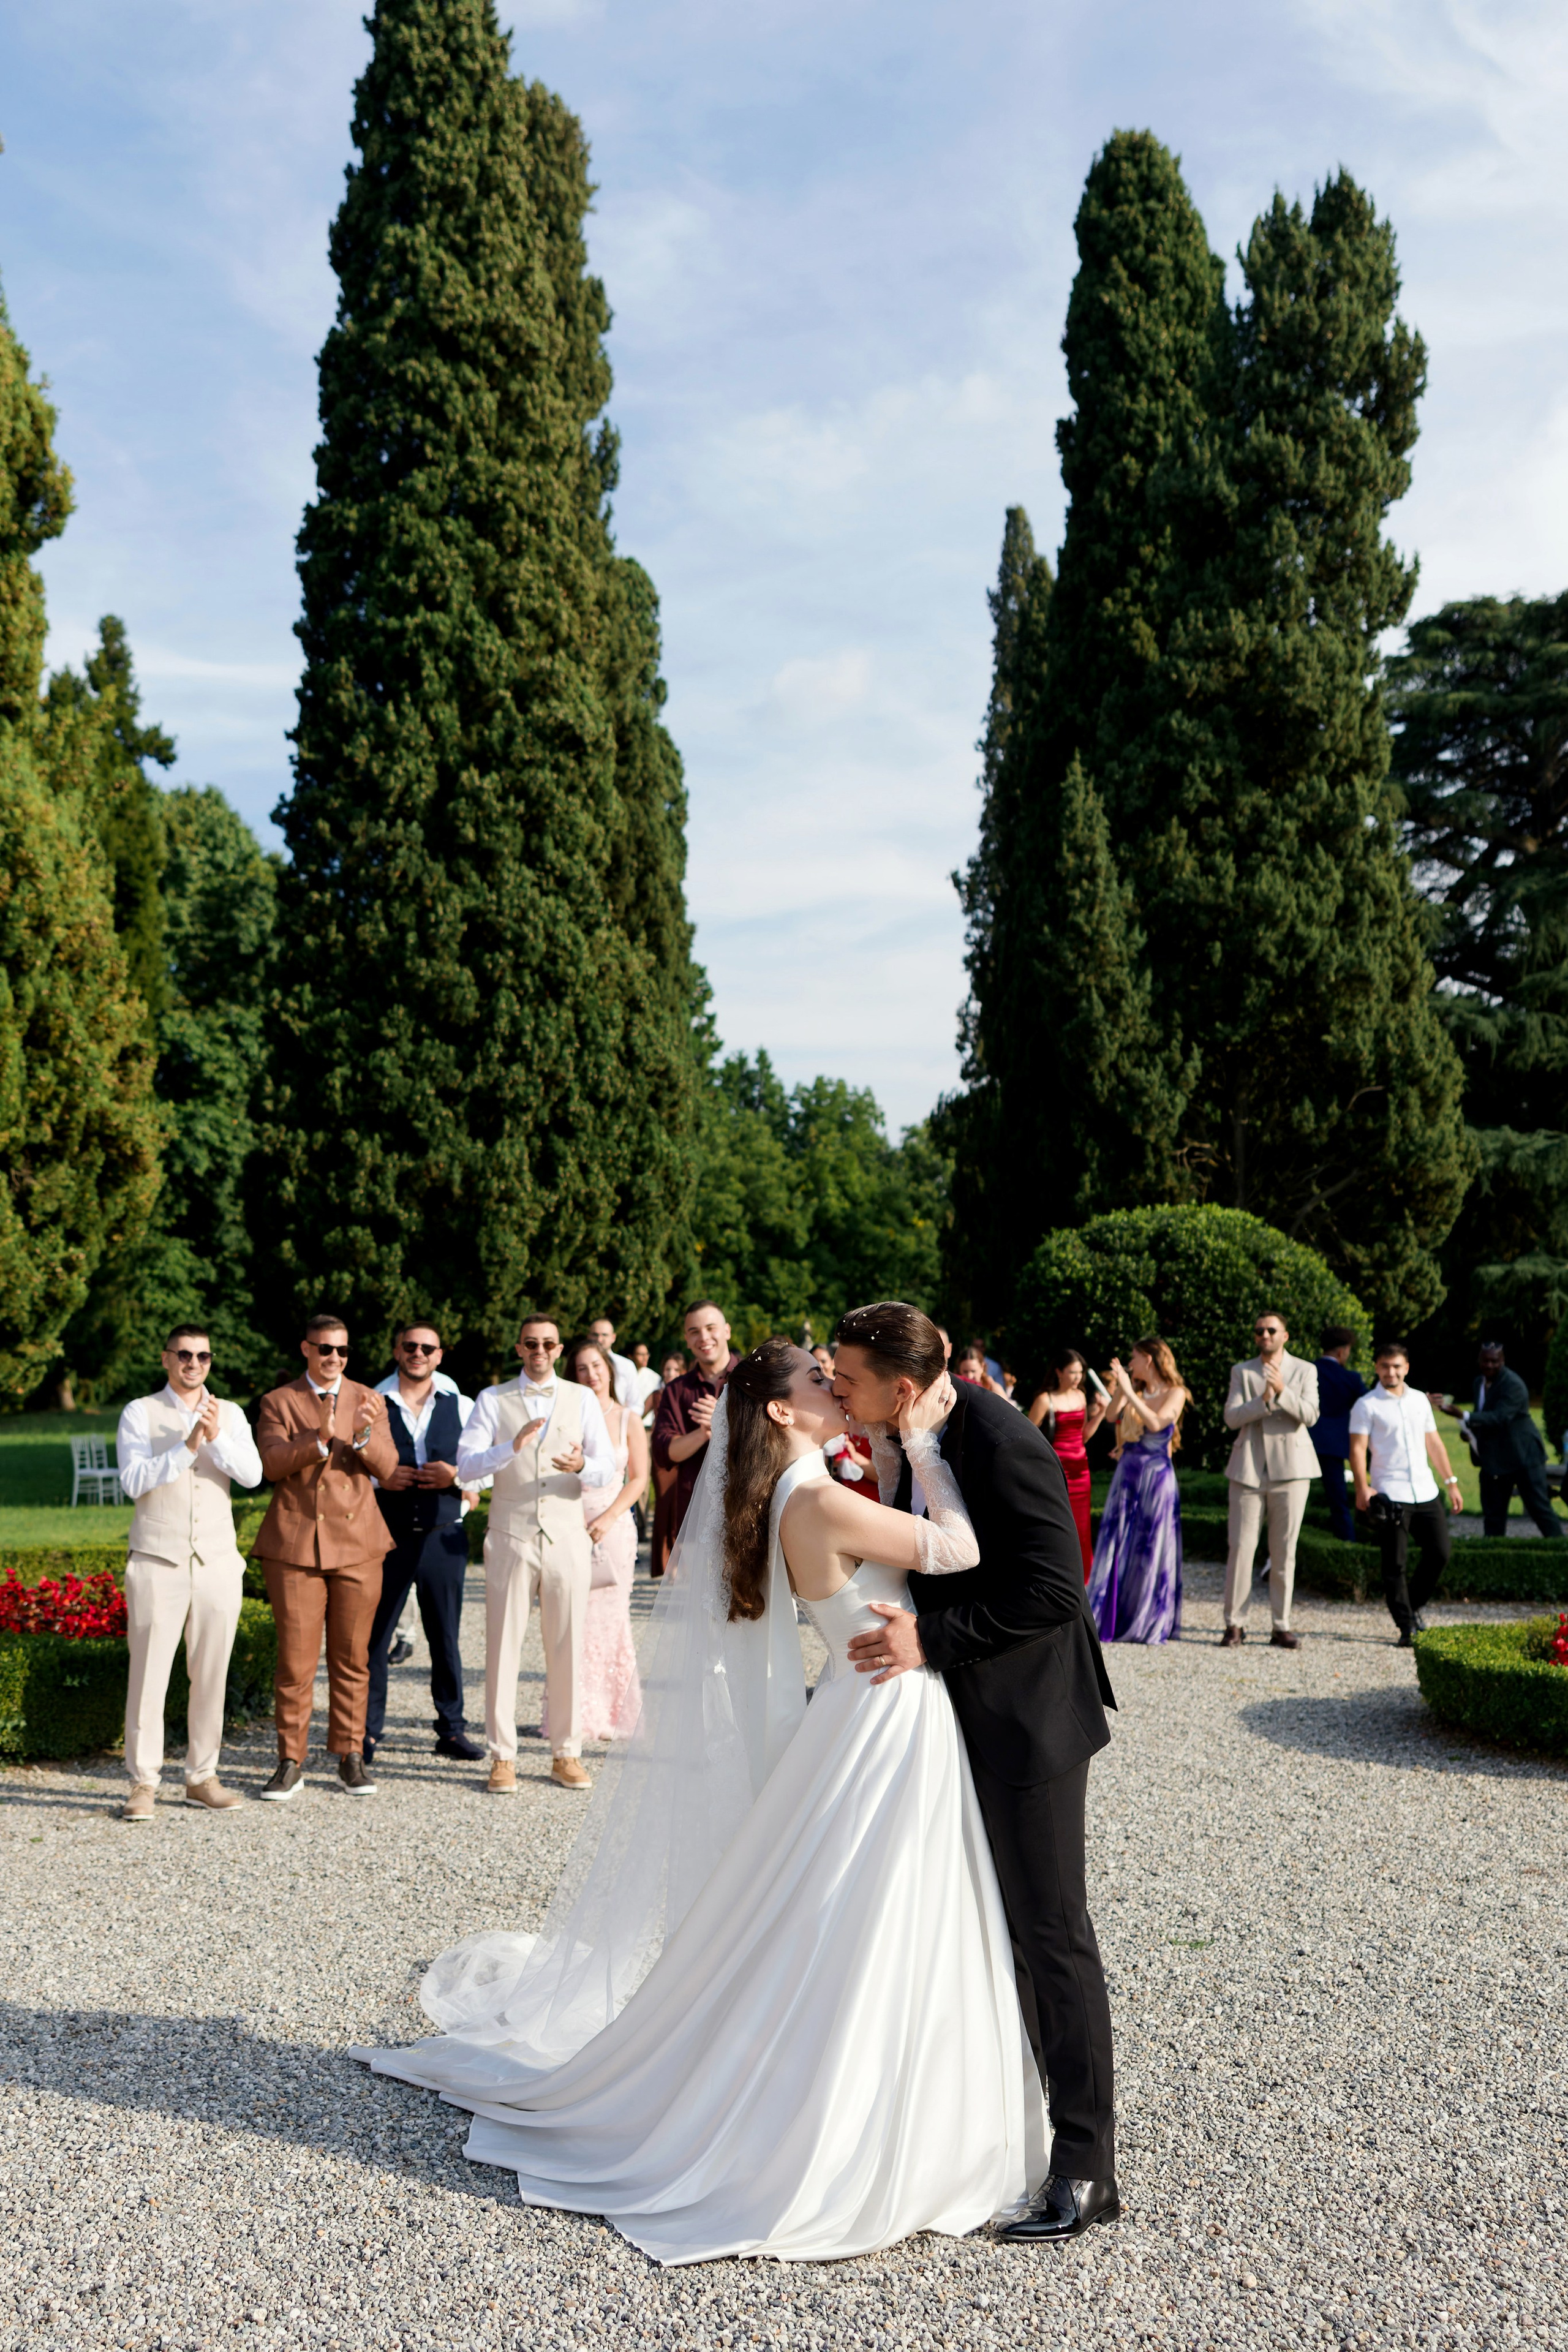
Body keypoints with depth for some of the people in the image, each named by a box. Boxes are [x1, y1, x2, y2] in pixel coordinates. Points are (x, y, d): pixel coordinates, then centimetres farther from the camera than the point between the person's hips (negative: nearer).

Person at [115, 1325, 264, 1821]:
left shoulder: (229, 1414, 9)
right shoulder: (140, 1413, 3)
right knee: (149, 1674, -4)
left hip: (218, 1561, 3)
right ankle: (144, 1782, 5)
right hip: (158, 1562, -2)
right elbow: (134, 1481, -9)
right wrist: (187, 1447, -18)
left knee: (211, 1674, 5)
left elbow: (252, 1475, -5)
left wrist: (216, 1437, -19)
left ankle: (202, 1777, 15)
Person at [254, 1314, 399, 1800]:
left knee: (352, 1658, 6)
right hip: (295, 1545, -1)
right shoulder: (278, 1403, 6)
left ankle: (350, 1756, 16)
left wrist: (362, 1435, -21)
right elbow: (273, 1463, -9)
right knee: (295, 1660, -1)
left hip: (357, 1544, 2)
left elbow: (387, 1467, -1)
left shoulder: (369, 1401, 10)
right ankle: (291, 1762, 10)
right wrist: (319, 1438, -25)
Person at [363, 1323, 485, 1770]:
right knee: (374, 1637, 2)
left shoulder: (461, 1407, 7)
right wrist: (380, 1479, -13)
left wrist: (456, 1477, -11)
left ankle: (451, 1729, 19)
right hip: (386, 1535, -1)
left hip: (444, 1536, 1)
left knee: (446, 1637, 8)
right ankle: (367, 1733, 13)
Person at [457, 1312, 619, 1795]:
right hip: (511, 1539, -1)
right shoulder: (493, 1401, 5)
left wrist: (581, 1465, -22)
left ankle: (566, 1754, 15)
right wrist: (513, 1446, -24)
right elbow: (466, 1466, -7)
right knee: (504, 1649, 0)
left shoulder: (583, 1399, 8)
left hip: (567, 1539, 1)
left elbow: (610, 1469, 0)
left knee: (567, 1651, 5)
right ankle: (502, 1757, 9)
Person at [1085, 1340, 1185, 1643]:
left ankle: (1150, 1625, 9)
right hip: (1126, 1476, 5)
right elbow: (1112, 1418, 0)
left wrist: (1127, 1391, -19)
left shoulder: (1174, 1394, -4)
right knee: (1117, 1547, 4)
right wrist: (1118, 1389, -2)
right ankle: (1110, 1619, 10)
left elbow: (1156, 1423, -20)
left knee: (1151, 1549, 0)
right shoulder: (1134, 1392, 11)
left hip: (1156, 1478, -5)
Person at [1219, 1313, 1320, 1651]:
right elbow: (1231, 1417, -1)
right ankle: (1235, 1624, 4)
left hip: (1290, 1469, 0)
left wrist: (1282, 1391, -22)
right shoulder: (1241, 1371, 10)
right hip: (1248, 1470, 0)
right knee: (1241, 1547, -4)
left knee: (1284, 1551, 3)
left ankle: (1281, 1627, 10)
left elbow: (1310, 1416, -6)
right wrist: (1263, 1400, -18)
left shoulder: (1305, 1371, 7)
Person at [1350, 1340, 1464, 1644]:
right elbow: (1358, 1449, -8)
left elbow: (1434, 1444, 20)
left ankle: (1414, 1605, 26)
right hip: (1389, 1497, -5)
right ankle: (1406, 1626, 4)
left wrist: (1451, 1482, 17)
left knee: (1439, 1554, 4)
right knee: (1396, 1564, -3)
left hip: (1426, 1493, 5)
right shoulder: (1366, 1405, -2)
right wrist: (1362, 1488, -19)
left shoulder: (1420, 1400, 14)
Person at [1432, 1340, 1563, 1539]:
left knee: (1539, 1508, -2)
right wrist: (1470, 1429, 0)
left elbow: (1500, 1417, -30)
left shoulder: (1513, 1385, -19)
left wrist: (1462, 1415, -40)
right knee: (1493, 1515, 10)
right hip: (1494, 1460, 8)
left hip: (1523, 1456, -8)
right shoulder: (1480, 1383, 8)